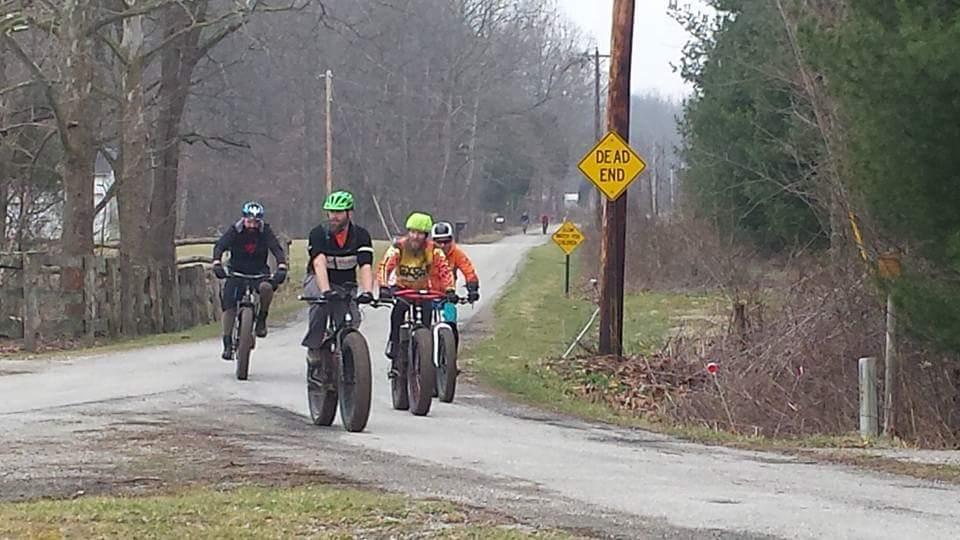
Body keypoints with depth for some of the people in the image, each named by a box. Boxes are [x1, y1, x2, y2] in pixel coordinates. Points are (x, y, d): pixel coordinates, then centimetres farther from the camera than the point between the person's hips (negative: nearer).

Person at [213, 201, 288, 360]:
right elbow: (220, 246, -22)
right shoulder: (235, 230, -10)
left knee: (266, 287, -34)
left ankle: (261, 320, -10)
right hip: (237, 271, 1)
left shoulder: (265, 231, -9)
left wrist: (282, 267, -38)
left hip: (259, 271, 0)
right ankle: (227, 343, -4)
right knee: (229, 306, -14)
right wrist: (217, 264, -41)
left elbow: (277, 249, -20)